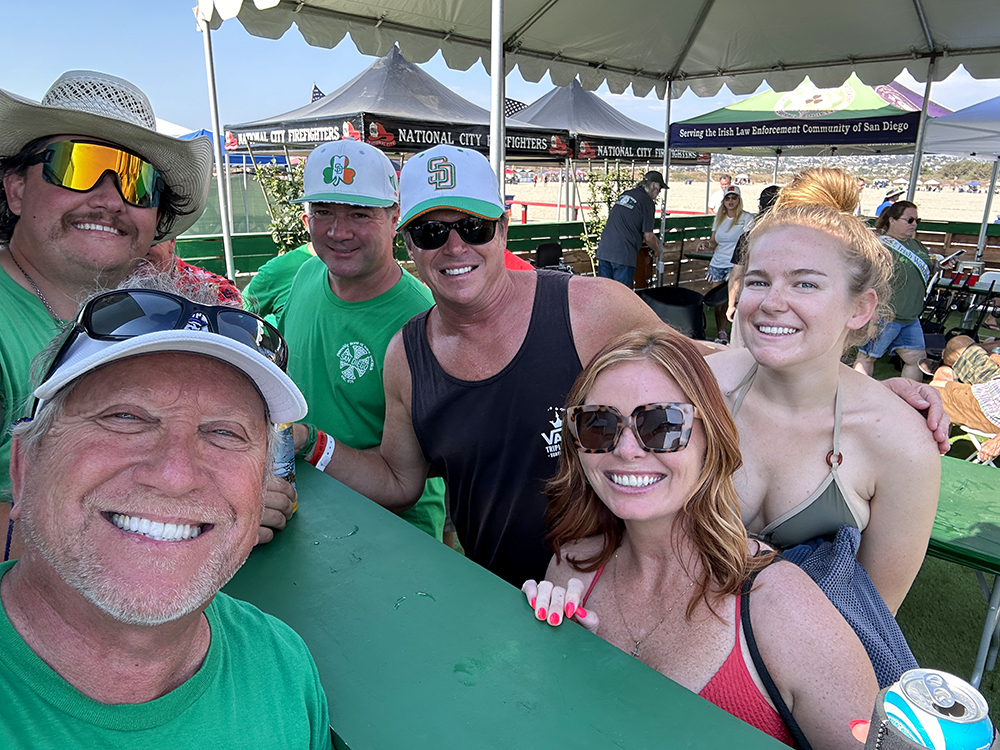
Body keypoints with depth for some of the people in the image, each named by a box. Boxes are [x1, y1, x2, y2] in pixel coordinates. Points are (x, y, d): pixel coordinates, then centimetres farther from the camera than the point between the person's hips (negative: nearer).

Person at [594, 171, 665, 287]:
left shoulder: (625, 195, 17)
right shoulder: (648, 202, -5)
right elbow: (648, 237, -8)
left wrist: (653, 238, 34)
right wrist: (658, 251, 13)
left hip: (604, 251, 7)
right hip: (624, 255, -7)